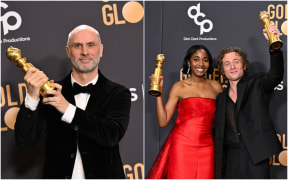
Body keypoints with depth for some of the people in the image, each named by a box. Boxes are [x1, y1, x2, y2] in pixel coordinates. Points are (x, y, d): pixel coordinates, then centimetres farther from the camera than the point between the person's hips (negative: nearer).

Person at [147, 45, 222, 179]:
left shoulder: (216, 87, 11)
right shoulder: (179, 87, 4)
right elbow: (163, 121, -1)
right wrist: (158, 91, -5)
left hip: (206, 147, 2)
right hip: (182, 146, -2)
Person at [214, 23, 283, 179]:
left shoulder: (257, 84, 4)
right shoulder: (221, 97, 16)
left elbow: (276, 75, -17)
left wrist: (274, 46, -33)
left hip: (255, 154, -4)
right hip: (229, 158, 4)